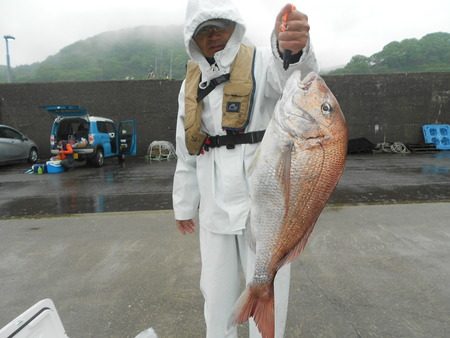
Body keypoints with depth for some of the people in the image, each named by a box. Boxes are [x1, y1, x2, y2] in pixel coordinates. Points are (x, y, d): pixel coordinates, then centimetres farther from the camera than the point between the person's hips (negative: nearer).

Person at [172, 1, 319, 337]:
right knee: (216, 287, 19)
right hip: (215, 203, 5)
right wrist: (184, 204, 17)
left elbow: (297, 74, -30)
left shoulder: (260, 63, -5)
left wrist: (293, 48, -53)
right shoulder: (192, 82, 11)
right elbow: (187, 151, 15)